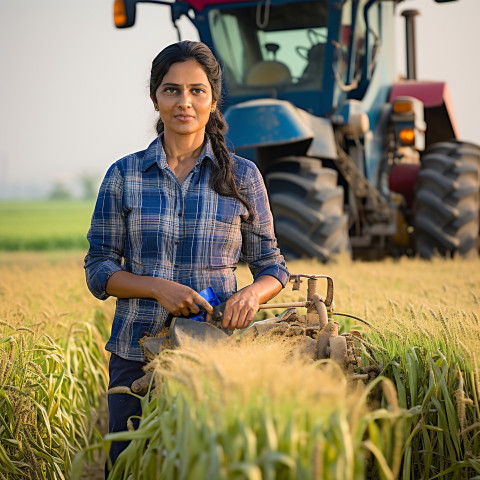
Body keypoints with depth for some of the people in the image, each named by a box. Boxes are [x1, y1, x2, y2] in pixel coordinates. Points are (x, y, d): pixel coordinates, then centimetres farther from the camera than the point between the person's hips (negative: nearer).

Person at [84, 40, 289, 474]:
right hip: (138, 352, 1)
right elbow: (98, 270, 4)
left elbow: (271, 266, 7)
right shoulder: (124, 176, 4)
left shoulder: (241, 176, 3)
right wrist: (157, 287, -14)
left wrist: (252, 294, -15)